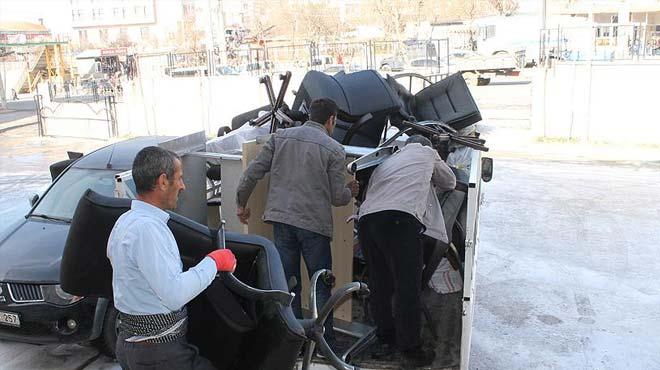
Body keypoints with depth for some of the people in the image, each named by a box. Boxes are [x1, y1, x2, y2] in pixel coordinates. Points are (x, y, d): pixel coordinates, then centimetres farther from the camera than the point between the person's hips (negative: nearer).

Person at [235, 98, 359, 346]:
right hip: (314, 224, -3)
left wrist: (241, 204, 17)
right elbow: (337, 197, -2)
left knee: (287, 282, 13)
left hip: (281, 218, 4)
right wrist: (351, 192, 20)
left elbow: (252, 173, 5)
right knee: (321, 286, 10)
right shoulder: (334, 150, -3)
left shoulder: (280, 137, 8)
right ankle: (324, 342, 16)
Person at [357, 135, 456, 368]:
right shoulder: (427, 153, 24)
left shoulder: (386, 162, 36)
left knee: (379, 284, 16)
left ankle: (385, 340, 28)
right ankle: (411, 349, 8)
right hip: (400, 219, -6)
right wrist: (431, 186, 55)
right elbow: (450, 182, 36)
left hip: (366, 218, 6)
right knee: (408, 287, 1)